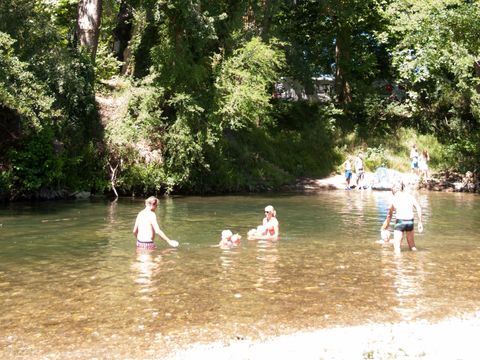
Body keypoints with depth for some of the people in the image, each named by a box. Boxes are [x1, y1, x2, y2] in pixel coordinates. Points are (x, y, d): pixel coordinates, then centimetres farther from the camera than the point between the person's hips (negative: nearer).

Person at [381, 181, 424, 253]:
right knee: (412, 246, 22)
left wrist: (385, 226, 36)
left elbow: (389, 215, 22)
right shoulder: (410, 196, 14)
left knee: (397, 246, 2)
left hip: (399, 221, -2)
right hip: (410, 221, 2)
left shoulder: (393, 199, 13)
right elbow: (418, 208, 1)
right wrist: (420, 222, 5)